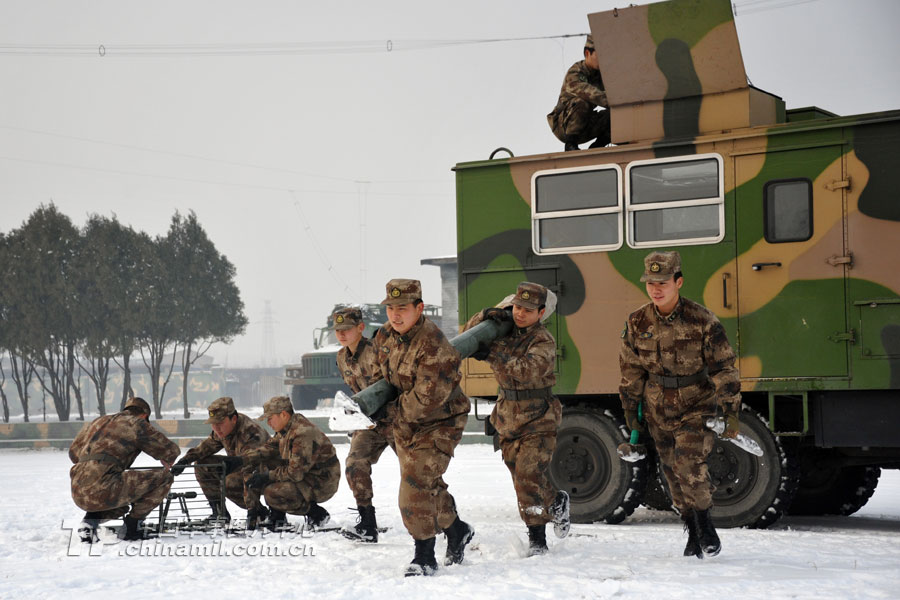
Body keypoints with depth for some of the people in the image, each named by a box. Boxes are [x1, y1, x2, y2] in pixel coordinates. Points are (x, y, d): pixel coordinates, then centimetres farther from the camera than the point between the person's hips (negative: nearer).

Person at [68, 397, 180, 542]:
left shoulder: (98, 421, 26)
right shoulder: (136, 424, 6)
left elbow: (73, 452, 35)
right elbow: (171, 451, 9)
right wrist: (167, 462, 32)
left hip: (79, 495, 8)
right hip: (103, 490, -8)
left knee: (120, 507, 39)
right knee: (164, 478, 3)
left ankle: (91, 520, 8)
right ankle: (132, 527, 5)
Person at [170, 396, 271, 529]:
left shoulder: (251, 432, -31)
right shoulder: (222, 429, -6)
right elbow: (206, 447, 7)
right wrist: (186, 460, -5)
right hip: (237, 468, 8)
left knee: (229, 483, -34)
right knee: (201, 465, -3)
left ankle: (257, 512, -12)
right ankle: (219, 510, 3)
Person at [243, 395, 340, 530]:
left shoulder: (303, 433, -27)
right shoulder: (287, 427, 3)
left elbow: (295, 473, -27)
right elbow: (270, 447, 7)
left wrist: (268, 476, -19)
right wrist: (242, 459, -5)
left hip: (322, 484, -10)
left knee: (272, 494, -22)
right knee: (264, 465, 6)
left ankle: (317, 514, -7)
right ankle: (277, 517, 9)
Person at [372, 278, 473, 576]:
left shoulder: (433, 345, -30)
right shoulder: (386, 334, -4)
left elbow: (429, 397, -30)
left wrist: (400, 409, -15)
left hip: (439, 422, -8)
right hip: (406, 422, 8)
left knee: (418, 483, -16)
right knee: (427, 485, 17)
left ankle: (424, 556, -5)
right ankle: (457, 530, 40)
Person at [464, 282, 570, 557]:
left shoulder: (544, 341, -15)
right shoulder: (505, 327, 4)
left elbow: (528, 370, -32)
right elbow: (471, 332, 8)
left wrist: (492, 354, -37)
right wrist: (488, 315, -12)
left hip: (538, 419, -6)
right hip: (508, 416, 6)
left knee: (529, 475, -16)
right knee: (522, 477, 11)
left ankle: (537, 538, -3)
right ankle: (556, 501, 33)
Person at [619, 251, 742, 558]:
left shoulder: (702, 321, -15)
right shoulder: (637, 322, -5)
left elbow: (723, 368, -9)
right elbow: (631, 369, 7)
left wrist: (731, 412, -11)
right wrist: (630, 410, 8)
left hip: (697, 406, -4)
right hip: (659, 410, 4)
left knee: (690, 464, -20)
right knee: (674, 473, 7)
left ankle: (705, 522, 2)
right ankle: (693, 533, 21)